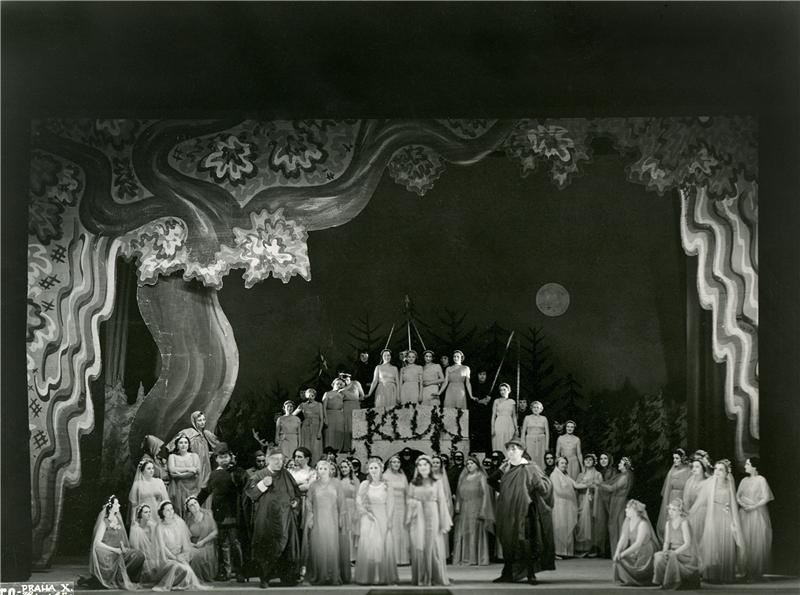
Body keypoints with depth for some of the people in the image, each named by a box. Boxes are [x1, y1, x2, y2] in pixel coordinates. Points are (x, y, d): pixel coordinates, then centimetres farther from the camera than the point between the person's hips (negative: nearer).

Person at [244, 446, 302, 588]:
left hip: (285, 518, 3)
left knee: (287, 546, -1)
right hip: (267, 518, -3)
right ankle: (265, 578, 2)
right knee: (267, 548, -5)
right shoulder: (259, 475, 2)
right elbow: (249, 491, -9)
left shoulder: (286, 475, 12)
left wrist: (295, 501, 2)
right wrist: (262, 484, -22)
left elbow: (296, 493, 21)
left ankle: (287, 576, 7)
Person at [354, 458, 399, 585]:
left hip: (383, 519, 1)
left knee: (384, 547, -4)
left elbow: (390, 504, 5)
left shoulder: (386, 485, 5)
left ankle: (384, 577, 2)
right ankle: (368, 577, -2)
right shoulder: (364, 485, 4)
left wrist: (390, 520, -2)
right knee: (368, 546, -6)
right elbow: (358, 502, 4)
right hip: (368, 519, -1)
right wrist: (366, 512, -10)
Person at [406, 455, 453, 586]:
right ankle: (420, 578, 4)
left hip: (432, 517, -1)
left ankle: (436, 578, 5)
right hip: (417, 518, 1)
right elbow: (408, 502, 14)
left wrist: (444, 523, -2)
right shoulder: (413, 484, 10)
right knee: (418, 547, -1)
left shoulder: (437, 483, 6)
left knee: (433, 547, -2)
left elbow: (442, 502, 3)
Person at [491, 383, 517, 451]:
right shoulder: (497, 401, 4)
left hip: (509, 425, 2)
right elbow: (493, 415, 3)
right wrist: (492, 428, -5)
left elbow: (514, 416, 11)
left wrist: (516, 428, 7)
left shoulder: (512, 402, 9)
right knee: (499, 446, -5)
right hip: (499, 425, -2)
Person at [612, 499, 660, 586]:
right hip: (634, 552, 7)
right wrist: (617, 552, -18)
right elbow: (623, 538, 0)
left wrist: (623, 554, -30)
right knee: (618, 560, -13)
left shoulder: (643, 524, -20)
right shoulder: (628, 521, 3)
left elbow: (638, 544, -26)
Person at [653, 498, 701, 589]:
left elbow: (687, 543, -18)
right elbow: (666, 542, 8)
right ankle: (660, 581, -14)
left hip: (687, 554, -6)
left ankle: (674, 583, -22)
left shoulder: (684, 522, -12)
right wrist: (664, 551, -14)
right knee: (658, 556, -23)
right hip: (674, 553, 6)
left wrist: (674, 552, -29)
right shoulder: (668, 523, 9)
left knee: (671, 557, -35)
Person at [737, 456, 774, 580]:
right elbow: (737, 496, 10)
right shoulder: (744, 480, 12)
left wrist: (753, 507, -17)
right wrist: (743, 505, -10)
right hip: (744, 514, 5)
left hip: (757, 513, -5)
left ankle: (756, 572, 5)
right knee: (744, 541, -1)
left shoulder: (761, 480, -4)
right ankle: (745, 571, 3)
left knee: (757, 543, -3)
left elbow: (766, 498, -9)